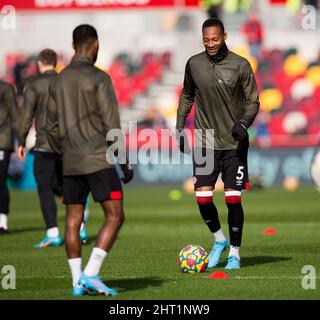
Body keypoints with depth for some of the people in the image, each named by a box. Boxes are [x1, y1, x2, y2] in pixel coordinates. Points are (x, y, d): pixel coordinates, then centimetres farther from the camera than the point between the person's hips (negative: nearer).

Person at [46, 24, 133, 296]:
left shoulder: (59, 81, 10)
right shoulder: (99, 79, -8)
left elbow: (52, 128, 14)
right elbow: (111, 125, -11)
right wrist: (125, 162, -5)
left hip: (71, 162, 6)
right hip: (98, 160, -6)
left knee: (73, 220, 7)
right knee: (115, 216, -3)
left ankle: (78, 282, 5)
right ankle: (90, 274, -13)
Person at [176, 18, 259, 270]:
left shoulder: (240, 65, -7)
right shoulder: (194, 64, 1)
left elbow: (253, 101, -1)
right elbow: (187, 96, 16)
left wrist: (244, 123, -20)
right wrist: (180, 128, 11)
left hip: (234, 143, -2)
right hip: (205, 142, 2)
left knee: (233, 199, -3)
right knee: (203, 197, -6)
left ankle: (234, 252, 12)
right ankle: (219, 239, 20)